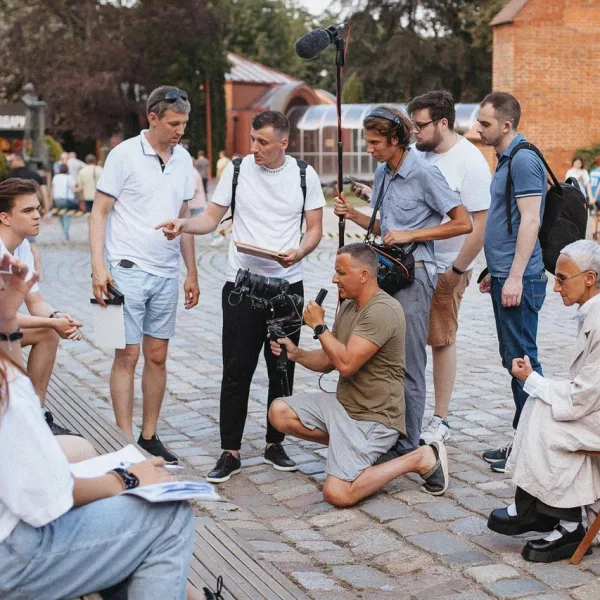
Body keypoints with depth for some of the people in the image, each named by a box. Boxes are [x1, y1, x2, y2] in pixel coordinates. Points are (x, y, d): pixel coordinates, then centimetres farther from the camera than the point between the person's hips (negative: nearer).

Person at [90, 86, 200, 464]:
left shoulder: (184, 159, 10)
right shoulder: (125, 155, -6)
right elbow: (100, 212, -6)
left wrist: (192, 273, 15)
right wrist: (98, 266, -16)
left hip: (167, 274, 5)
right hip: (128, 271, -5)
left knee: (157, 358, 9)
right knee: (128, 357, -3)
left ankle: (150, 437, 19)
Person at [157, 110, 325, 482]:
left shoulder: (304, 175, 2)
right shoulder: (237, 169, 1)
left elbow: (315, 229, 4)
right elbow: (212, 218, 5)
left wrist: (298, 253, -16)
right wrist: (184, 225, -15)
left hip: (288, 284, 1)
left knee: (283, 368, 8)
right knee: (236, 371, -2)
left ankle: (275, 444, 23)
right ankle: (231, 452, 6)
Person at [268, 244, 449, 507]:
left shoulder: (382, 311, -22)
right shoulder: (348, 306, 10)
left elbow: (346, 364, -28)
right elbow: (328, 361, 15)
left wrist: (319, 325, -15)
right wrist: (296, 353, -3)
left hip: (372, 417, -9)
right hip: (342, 403, 9)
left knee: (337, 494, -22)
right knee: (279, 412, -3)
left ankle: (421, 459, -5)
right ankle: (347, 447, 11)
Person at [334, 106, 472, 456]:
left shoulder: (424, 174, -12)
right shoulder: (383, 173, 13)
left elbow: (463, 224, -12)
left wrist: (410, 235, -14)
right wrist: (353, 215, 4)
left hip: (414, 274, -8)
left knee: (409, 364, -3)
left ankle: (408, 447, 6)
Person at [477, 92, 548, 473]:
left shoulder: (524, 160, -15)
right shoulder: (507, 159, 16)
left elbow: (530, 220, -21)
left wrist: (515, 277, -24)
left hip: (519, 281, -10)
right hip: (506, 277, 10)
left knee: (522, 361, -5)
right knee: (515, 360, 14)